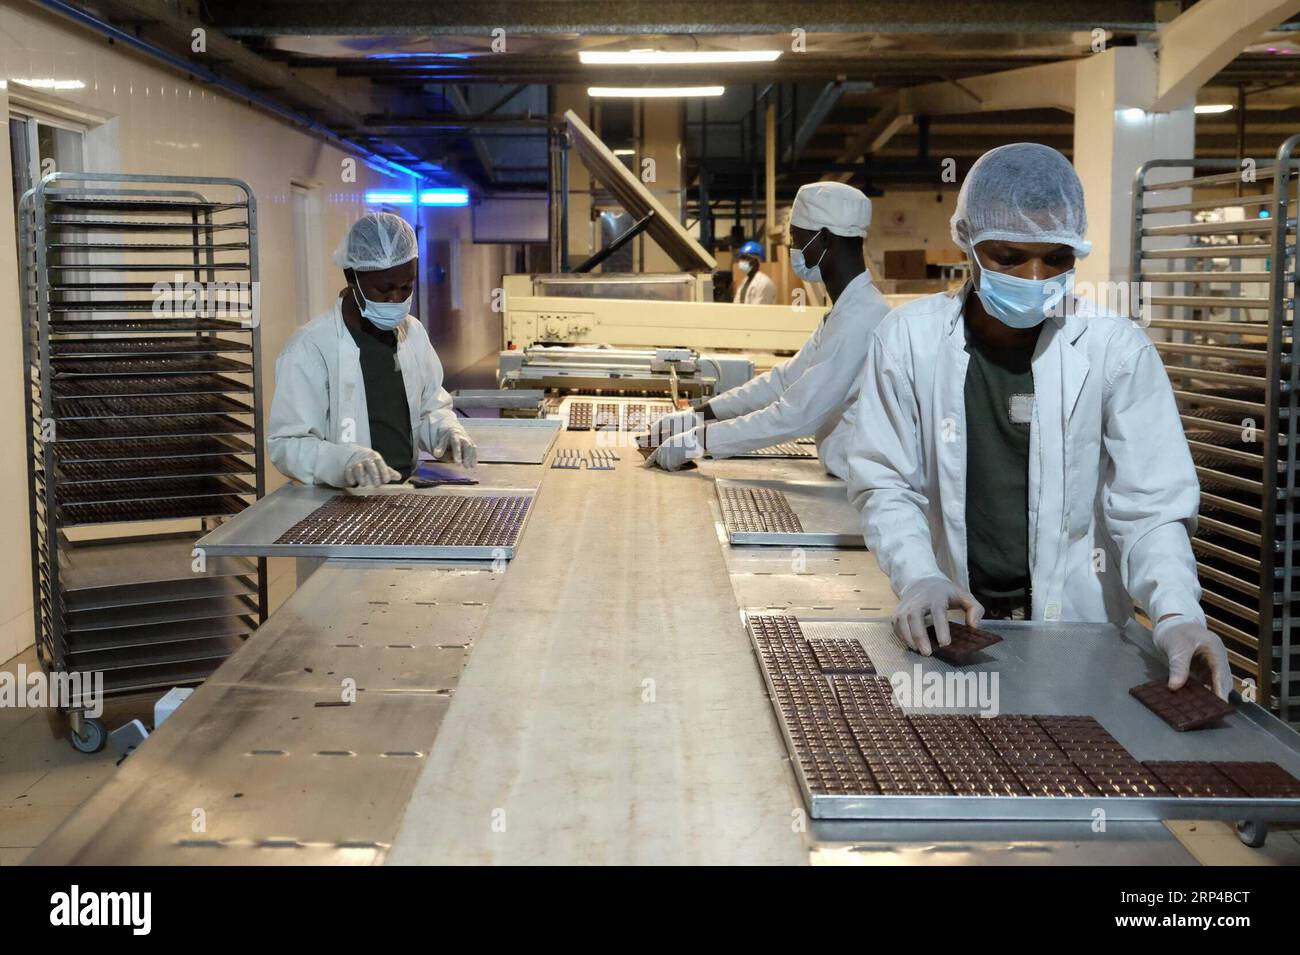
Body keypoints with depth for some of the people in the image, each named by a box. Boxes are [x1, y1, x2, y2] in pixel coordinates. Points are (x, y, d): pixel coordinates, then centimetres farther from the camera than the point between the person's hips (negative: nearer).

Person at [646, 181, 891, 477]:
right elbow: (786, 379, 14)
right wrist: (696, 416, 7)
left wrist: (699, 440, -17)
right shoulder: (847, 309, 12)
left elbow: (796, 415, -23)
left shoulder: (859, 319, -20)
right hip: (848, 477, 8)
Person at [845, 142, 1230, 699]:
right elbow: (884, 483, 1)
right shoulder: (908, 340, -3)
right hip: (949, 622, 0)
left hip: (1077, 630, 0)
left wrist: (1177, 613, -20)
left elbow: (1150, 505, -4)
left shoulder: (1116, 350, -5)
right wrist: (918, 578, -16)